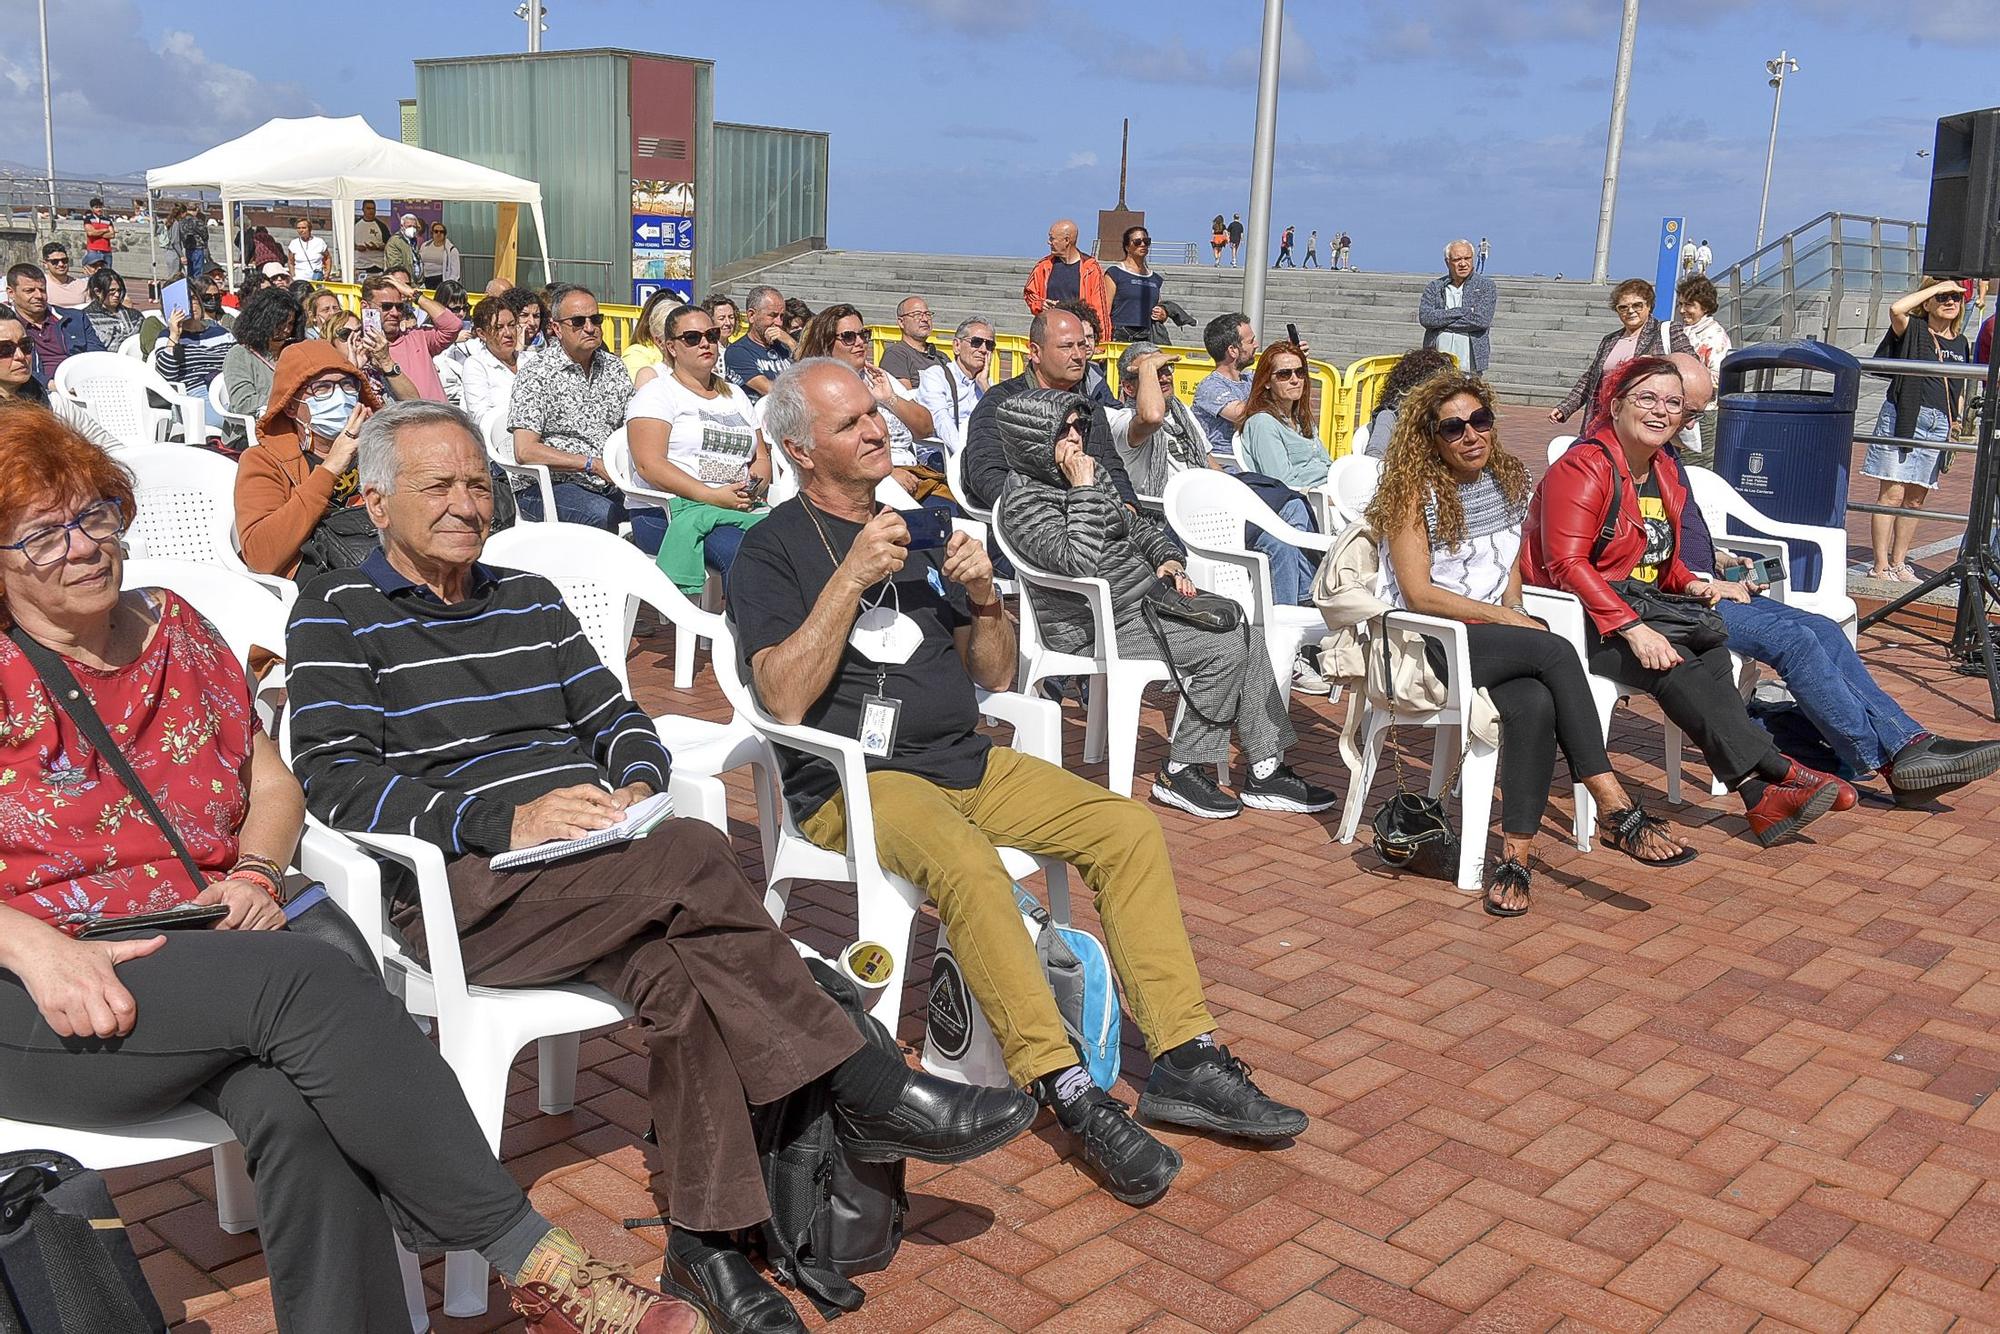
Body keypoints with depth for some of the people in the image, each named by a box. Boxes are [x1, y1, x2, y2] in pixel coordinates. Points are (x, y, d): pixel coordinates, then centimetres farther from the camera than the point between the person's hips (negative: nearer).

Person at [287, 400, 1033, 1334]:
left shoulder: (527, 598, 22)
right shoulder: (337, 613, 6)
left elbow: (617, 720, 21)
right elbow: (335, 777, -8)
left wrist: (636, 788, -4)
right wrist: (508, 819, -19)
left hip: (596, 866, 5)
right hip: (462, 888, -5)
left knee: (674, 964, -30)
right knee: (693, 857, -30)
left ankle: (706, 1237, -23)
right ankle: (871, 1093, -22)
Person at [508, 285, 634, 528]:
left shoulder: (614, 368, 15)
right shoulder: (537, 374, -3)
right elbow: (525, 451, -12)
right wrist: (593, 464, -16)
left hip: (611, 485, 5)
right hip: (547, 485, -5)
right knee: (602, 514, -35)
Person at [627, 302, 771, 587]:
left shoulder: (736, 396, 25)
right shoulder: (657, 392, 5)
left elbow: (762, 457, 22)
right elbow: (649, 465, -9)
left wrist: (756, 482, -4)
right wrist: (712, 496, -17)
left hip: (741, 507, 5)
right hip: (668, 511, -5)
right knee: (740, 550, -36)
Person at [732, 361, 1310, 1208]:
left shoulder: (917, 532, 17)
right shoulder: (774, 550, -2)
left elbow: (993, 676, 16)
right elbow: (786, 699, -17)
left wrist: (983, 598, -3)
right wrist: (851, 579, -21)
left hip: (965, 759, 7)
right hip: (855, 779, -7)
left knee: (1129, 827, -10)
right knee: (967, 864, -36)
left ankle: (1184, 1059, -9)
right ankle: (1069, 1095, -28)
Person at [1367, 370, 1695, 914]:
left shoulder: (1508, 479, 12)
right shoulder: (1413, 489, -5)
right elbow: (1417, 594, -11)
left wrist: (1513, 614, 2)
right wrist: (1505, 618, -13)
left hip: (1493, 629, 5)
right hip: (1427, 643, -5)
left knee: (1536, 704, -32)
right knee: (1557, 652, -31)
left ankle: (1515, 855, -31)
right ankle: (1617, 811, -31)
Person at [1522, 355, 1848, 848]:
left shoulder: (1667, 477, 16)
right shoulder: (1583, 467, -11)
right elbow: (1567, 565, -21)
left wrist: (1690, 583, 1)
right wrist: (1633, 629, -29)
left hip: (1638, 609, 7)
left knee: (1712, 659, -23)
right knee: (1675, 666, -30)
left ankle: (1760, 796, -32)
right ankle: (1775, 771, -26)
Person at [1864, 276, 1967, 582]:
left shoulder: (1960, 343, 15)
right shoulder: (1913, 330, -2)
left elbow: (1959, 391, 22)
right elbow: (1897, 309, -24)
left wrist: (1954, 428, 14)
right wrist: (1938, 286, -13)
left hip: (1938, 425, 6)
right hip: (1903, 418, -6)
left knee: (1916, 499, 8)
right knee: (1892, 494, -7)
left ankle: (1898, 564, 15)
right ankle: (1880, 566, -5)